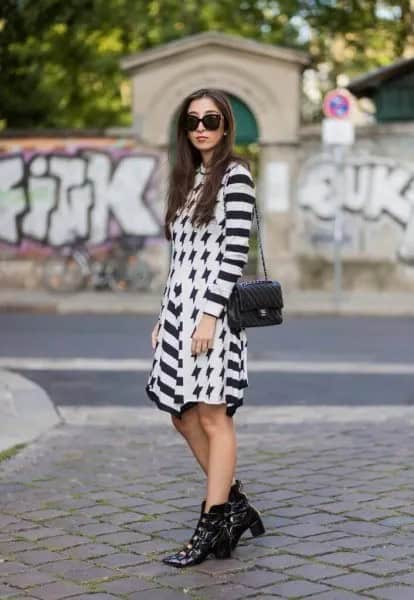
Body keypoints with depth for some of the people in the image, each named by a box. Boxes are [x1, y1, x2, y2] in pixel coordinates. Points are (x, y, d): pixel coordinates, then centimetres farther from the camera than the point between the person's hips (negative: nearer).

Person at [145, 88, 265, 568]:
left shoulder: (235, 175, -5)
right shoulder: (188, 178, 17)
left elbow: (236, 250, -13)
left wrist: (210, 314, -19)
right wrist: (164, 316, 16)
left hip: (214, 305, -8)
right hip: (179, 305, 8)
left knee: (213, 416, -4)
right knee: (183, 415, 10)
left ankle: (212, 528, 2)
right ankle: (235, 505, 22)